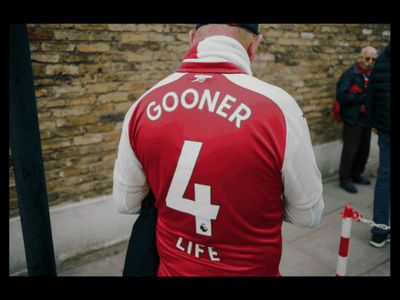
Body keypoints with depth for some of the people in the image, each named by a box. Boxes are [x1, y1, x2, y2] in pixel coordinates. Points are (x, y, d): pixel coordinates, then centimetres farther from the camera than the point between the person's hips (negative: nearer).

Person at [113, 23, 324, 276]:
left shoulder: (144, 104, -12)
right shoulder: (277, 106, -23)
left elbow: (126, 203, 1)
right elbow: (308, 214, -8)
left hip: (173, 268, 3)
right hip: (251, 269, -2)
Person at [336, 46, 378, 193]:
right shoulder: (350, 74, -11)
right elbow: (341, 95, -21)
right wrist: (363, 98, -20)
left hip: (367, 118, 7)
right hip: (353, 119, -7)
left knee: (364, 150, 14)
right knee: (350, 150, 0)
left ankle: (356, 174, 30)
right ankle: (345, 179, 13)